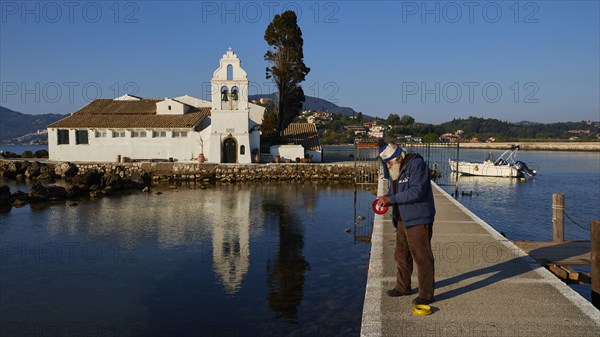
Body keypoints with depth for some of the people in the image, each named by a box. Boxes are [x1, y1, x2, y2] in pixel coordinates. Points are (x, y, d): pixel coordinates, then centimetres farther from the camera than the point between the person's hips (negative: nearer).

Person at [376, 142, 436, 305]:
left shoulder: (416, 165, -16)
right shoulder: (395, 170, 12)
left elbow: (416, 191, -25)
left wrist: (391, 199, -23)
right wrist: (385, 198, -3)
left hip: (418, 220, -9)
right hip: (402, 220, 9)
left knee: (422, 257, -3)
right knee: (401, 255, 18)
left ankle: (426, 294, 7)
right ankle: (403, 287, 33)